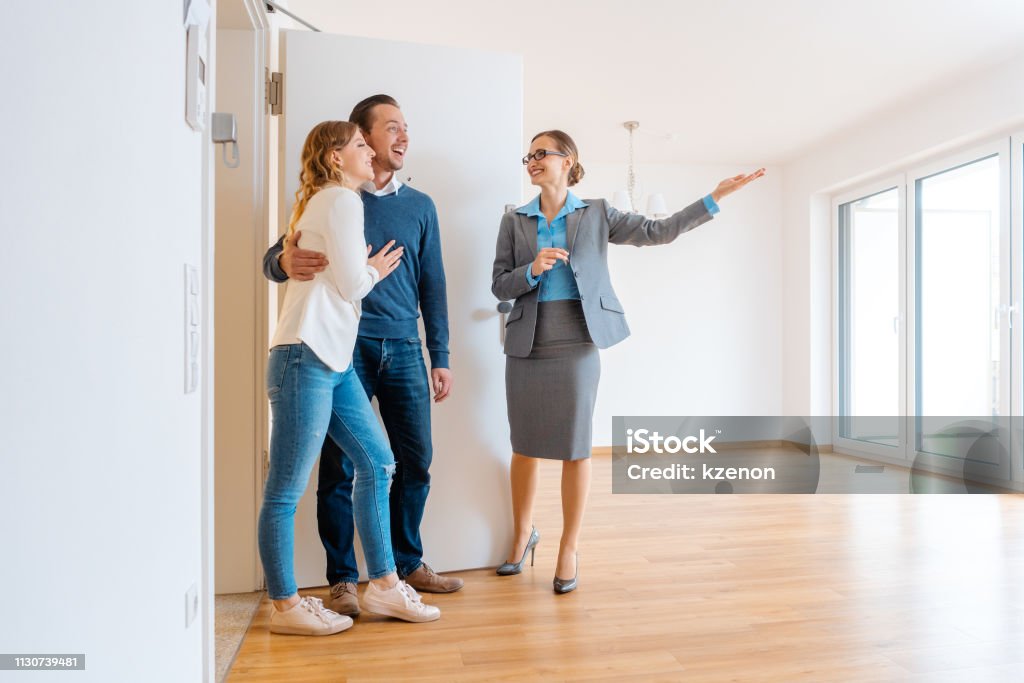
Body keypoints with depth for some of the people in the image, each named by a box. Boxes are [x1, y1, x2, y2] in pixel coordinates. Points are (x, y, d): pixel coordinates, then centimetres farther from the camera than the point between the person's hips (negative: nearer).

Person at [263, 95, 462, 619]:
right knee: (339, 465, 2)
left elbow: (432, 285, 13)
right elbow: (274, 258, 3)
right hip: (344, 347, -3)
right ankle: (342, 578, 17)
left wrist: (440, 358, 8)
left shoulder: (419, 206, 13)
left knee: (415, 461, 5)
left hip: (403, 350, 3)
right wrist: (285, 262, -23)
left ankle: (408, 562, 25)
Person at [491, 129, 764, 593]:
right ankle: (522, 534, 32)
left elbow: (657, 232, 1)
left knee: (575, 448, 2)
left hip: (577, 345, -1)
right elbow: (499, 286, 5)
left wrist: (715, 198, -4)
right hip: (526, 346, 2)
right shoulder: (514, 221, 8)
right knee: (524, 447, 10)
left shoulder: (596, 214, 6)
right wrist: (533, 270, -14)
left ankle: (569, 549, 18)